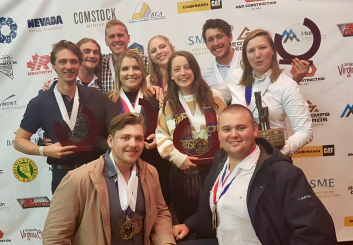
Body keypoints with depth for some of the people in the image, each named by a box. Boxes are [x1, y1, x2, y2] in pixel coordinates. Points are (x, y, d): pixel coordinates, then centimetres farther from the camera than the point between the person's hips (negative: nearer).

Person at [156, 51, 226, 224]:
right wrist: (178, 157, -11)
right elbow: (161, 135, 1)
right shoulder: (168, 104, 6)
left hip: (214, 169, 0)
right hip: (182, 172, 1)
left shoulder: (213, 97, 3)